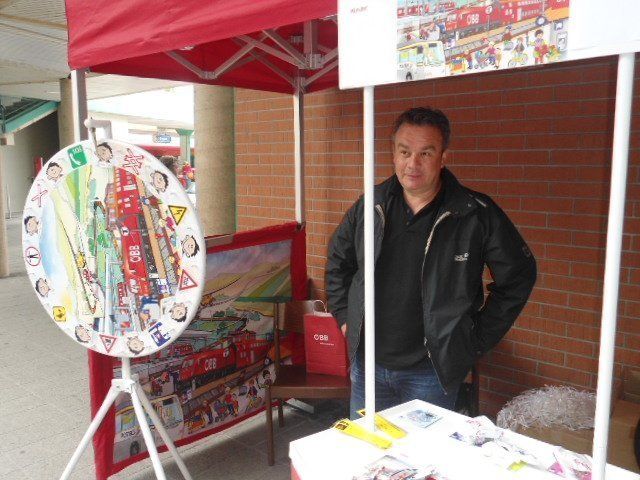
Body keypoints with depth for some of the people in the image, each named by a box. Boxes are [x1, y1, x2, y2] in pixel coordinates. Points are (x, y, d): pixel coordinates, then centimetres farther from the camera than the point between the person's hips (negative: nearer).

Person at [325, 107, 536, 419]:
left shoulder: (476, 215, -12)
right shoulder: (371, 206, -1)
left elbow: (518, 276, -2)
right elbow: (338, 260, 15)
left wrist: (479, 338, -2)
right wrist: (344, 315, 9)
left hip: (431, 372, -3)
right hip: (367, 364, 3)